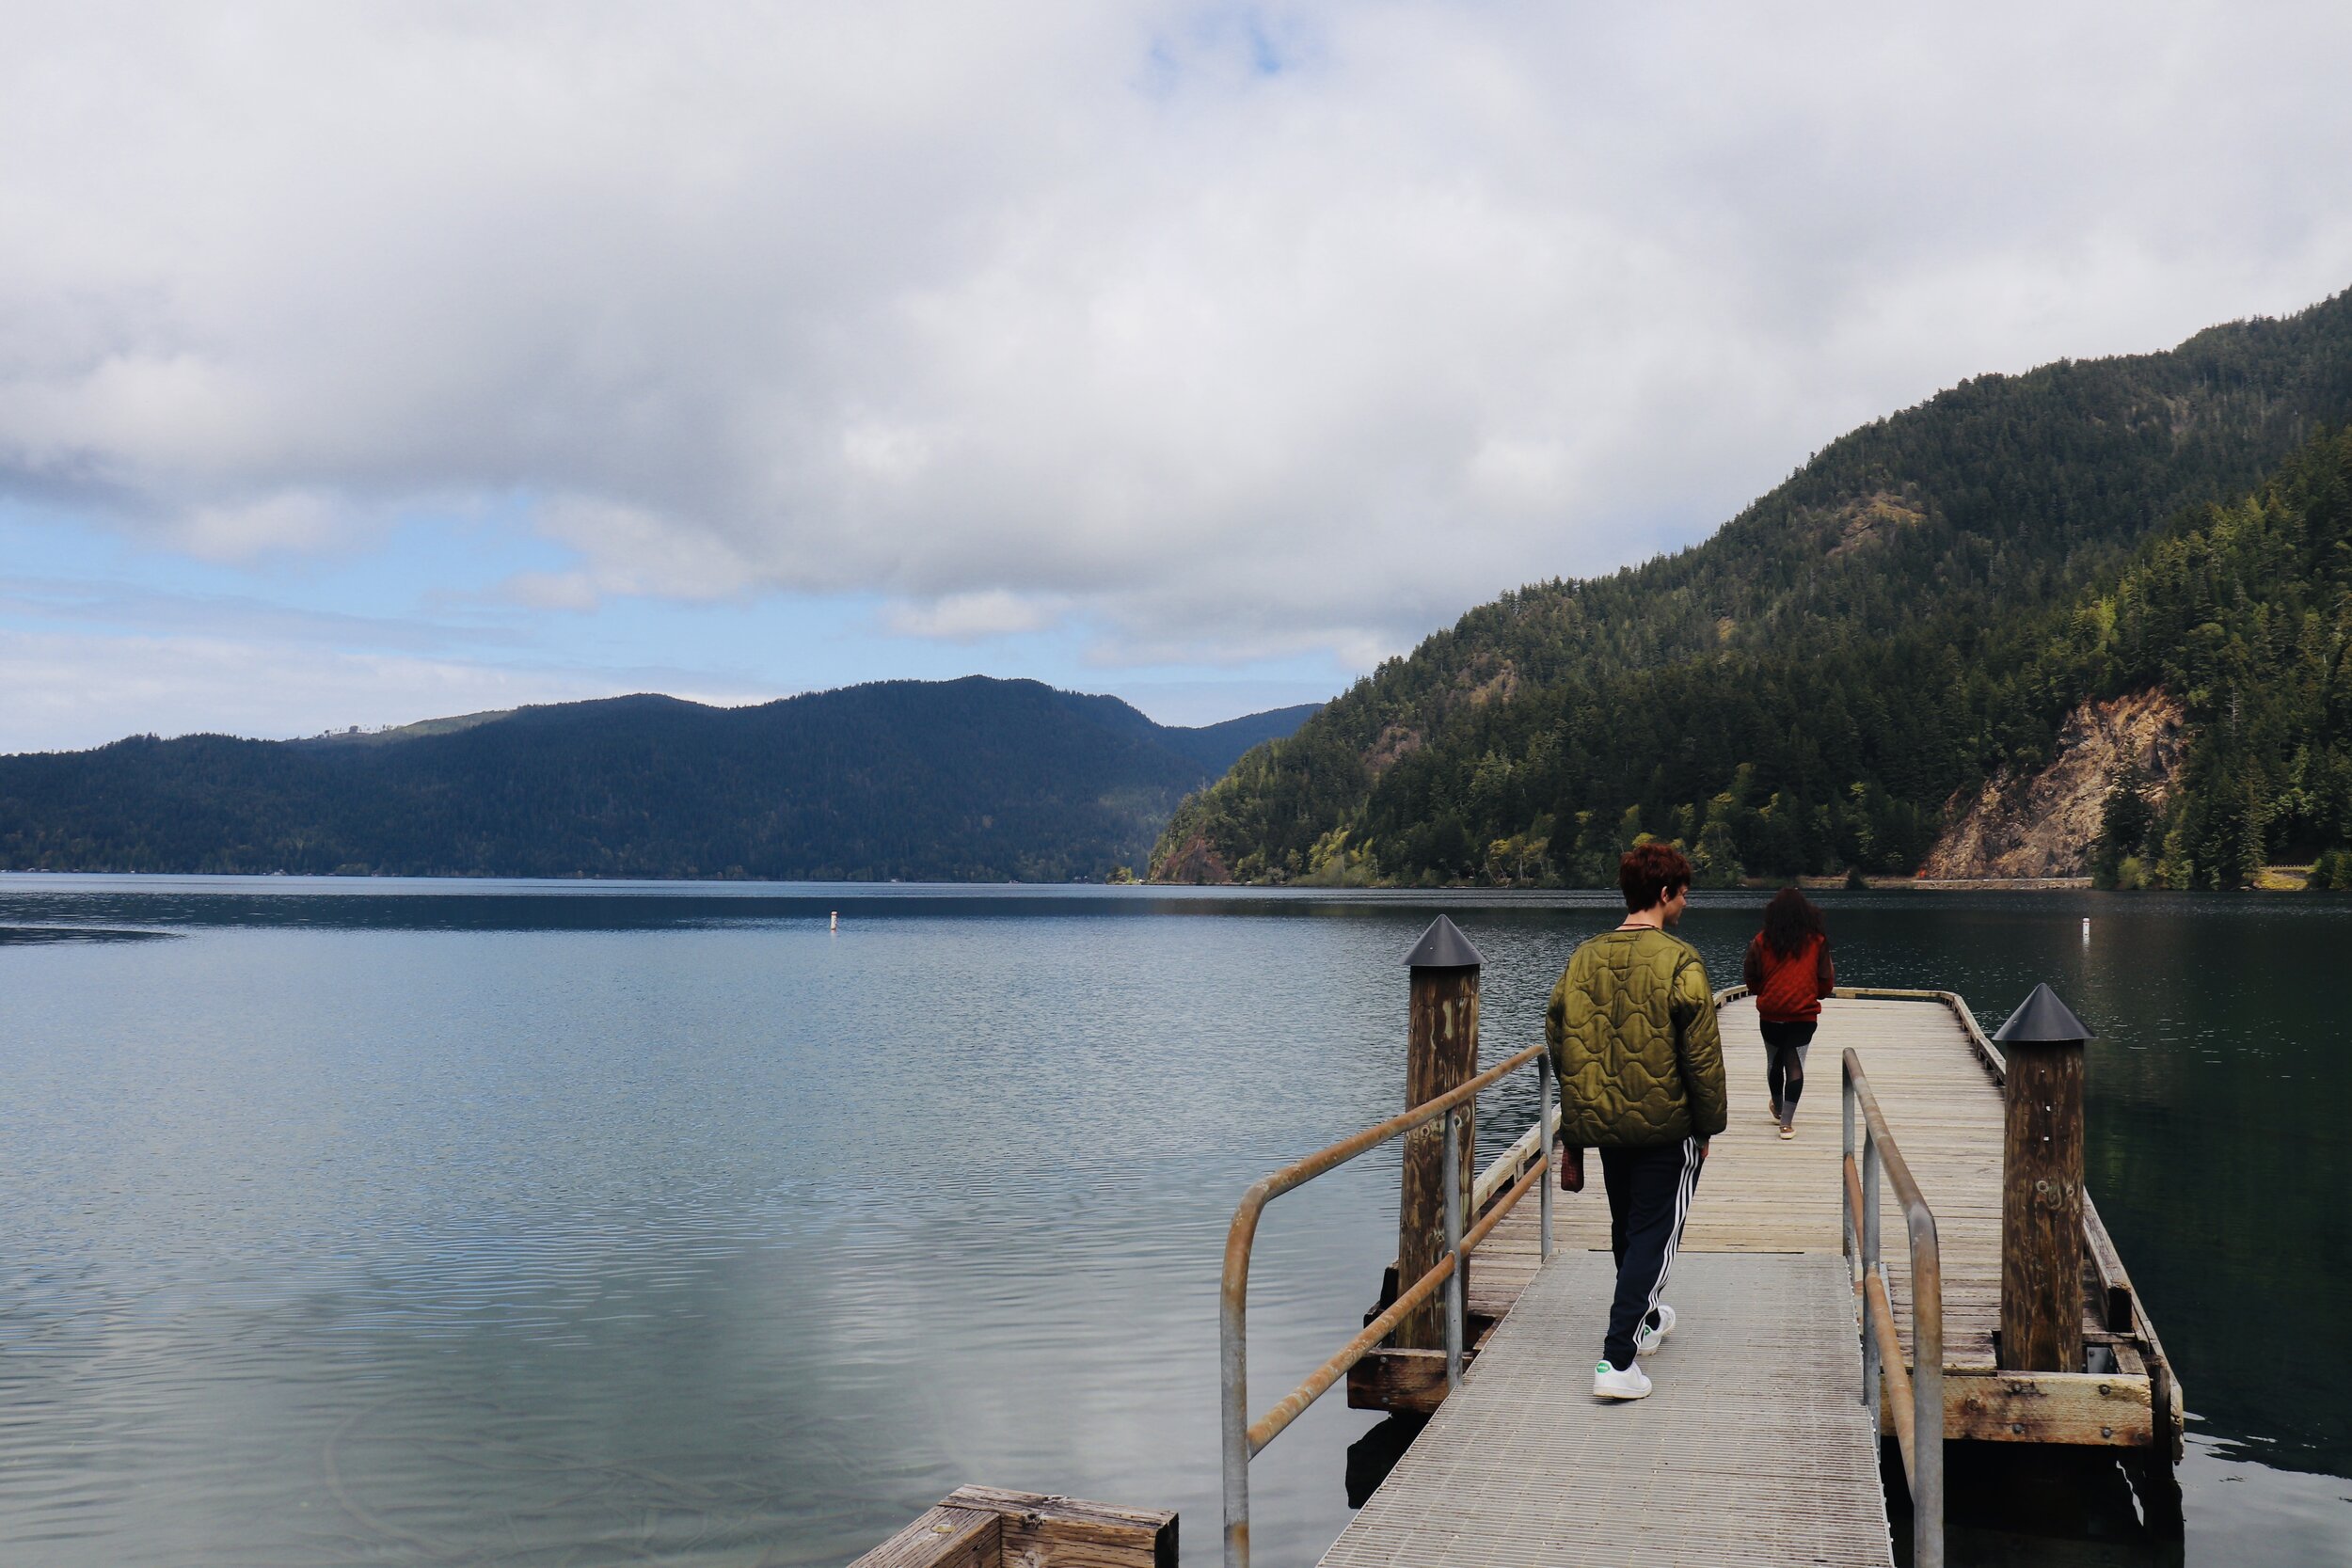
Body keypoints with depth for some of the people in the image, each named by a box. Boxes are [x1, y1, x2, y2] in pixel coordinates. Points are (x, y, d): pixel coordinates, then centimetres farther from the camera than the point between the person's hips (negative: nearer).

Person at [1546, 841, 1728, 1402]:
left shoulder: (1583, 957, 1)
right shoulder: (1679, 962, -15)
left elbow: (1557, 1037, 6)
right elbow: (1702, 1055, -14)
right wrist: (1709, 1125, -2)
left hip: (1603, 1123, 6)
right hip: (1666, 1125, -5)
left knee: (1625, 1225, 22)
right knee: (1654, 1233, 1)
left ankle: (1645, 1320, 43)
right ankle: (1617, 1358, -8)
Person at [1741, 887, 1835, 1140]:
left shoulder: (1762, 941, -4)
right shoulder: (1817, 941, -3)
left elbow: (1752, 981, 4)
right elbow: (1826, 983, 2)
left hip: (1770, 1014, 1)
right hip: (1804, 1015, -1)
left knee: (1774, 1061, 19)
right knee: (1795, 1065, 3)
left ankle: (1778, 1109, 39)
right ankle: (1787, 1122, -2)